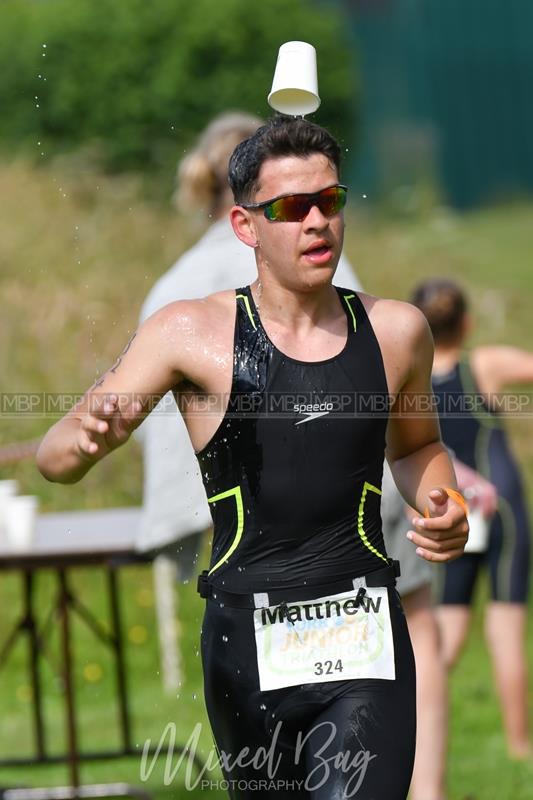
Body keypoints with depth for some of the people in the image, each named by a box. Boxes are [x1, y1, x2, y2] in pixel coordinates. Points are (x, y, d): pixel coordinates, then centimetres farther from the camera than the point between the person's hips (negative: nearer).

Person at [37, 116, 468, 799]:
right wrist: (86, 435, -28)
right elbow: (55, 458, -4)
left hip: (364, 638, 0)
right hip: (246, 638, 0)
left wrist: (439, 507, 5)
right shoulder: (193, 334, -2)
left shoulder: (396, 331, 6)